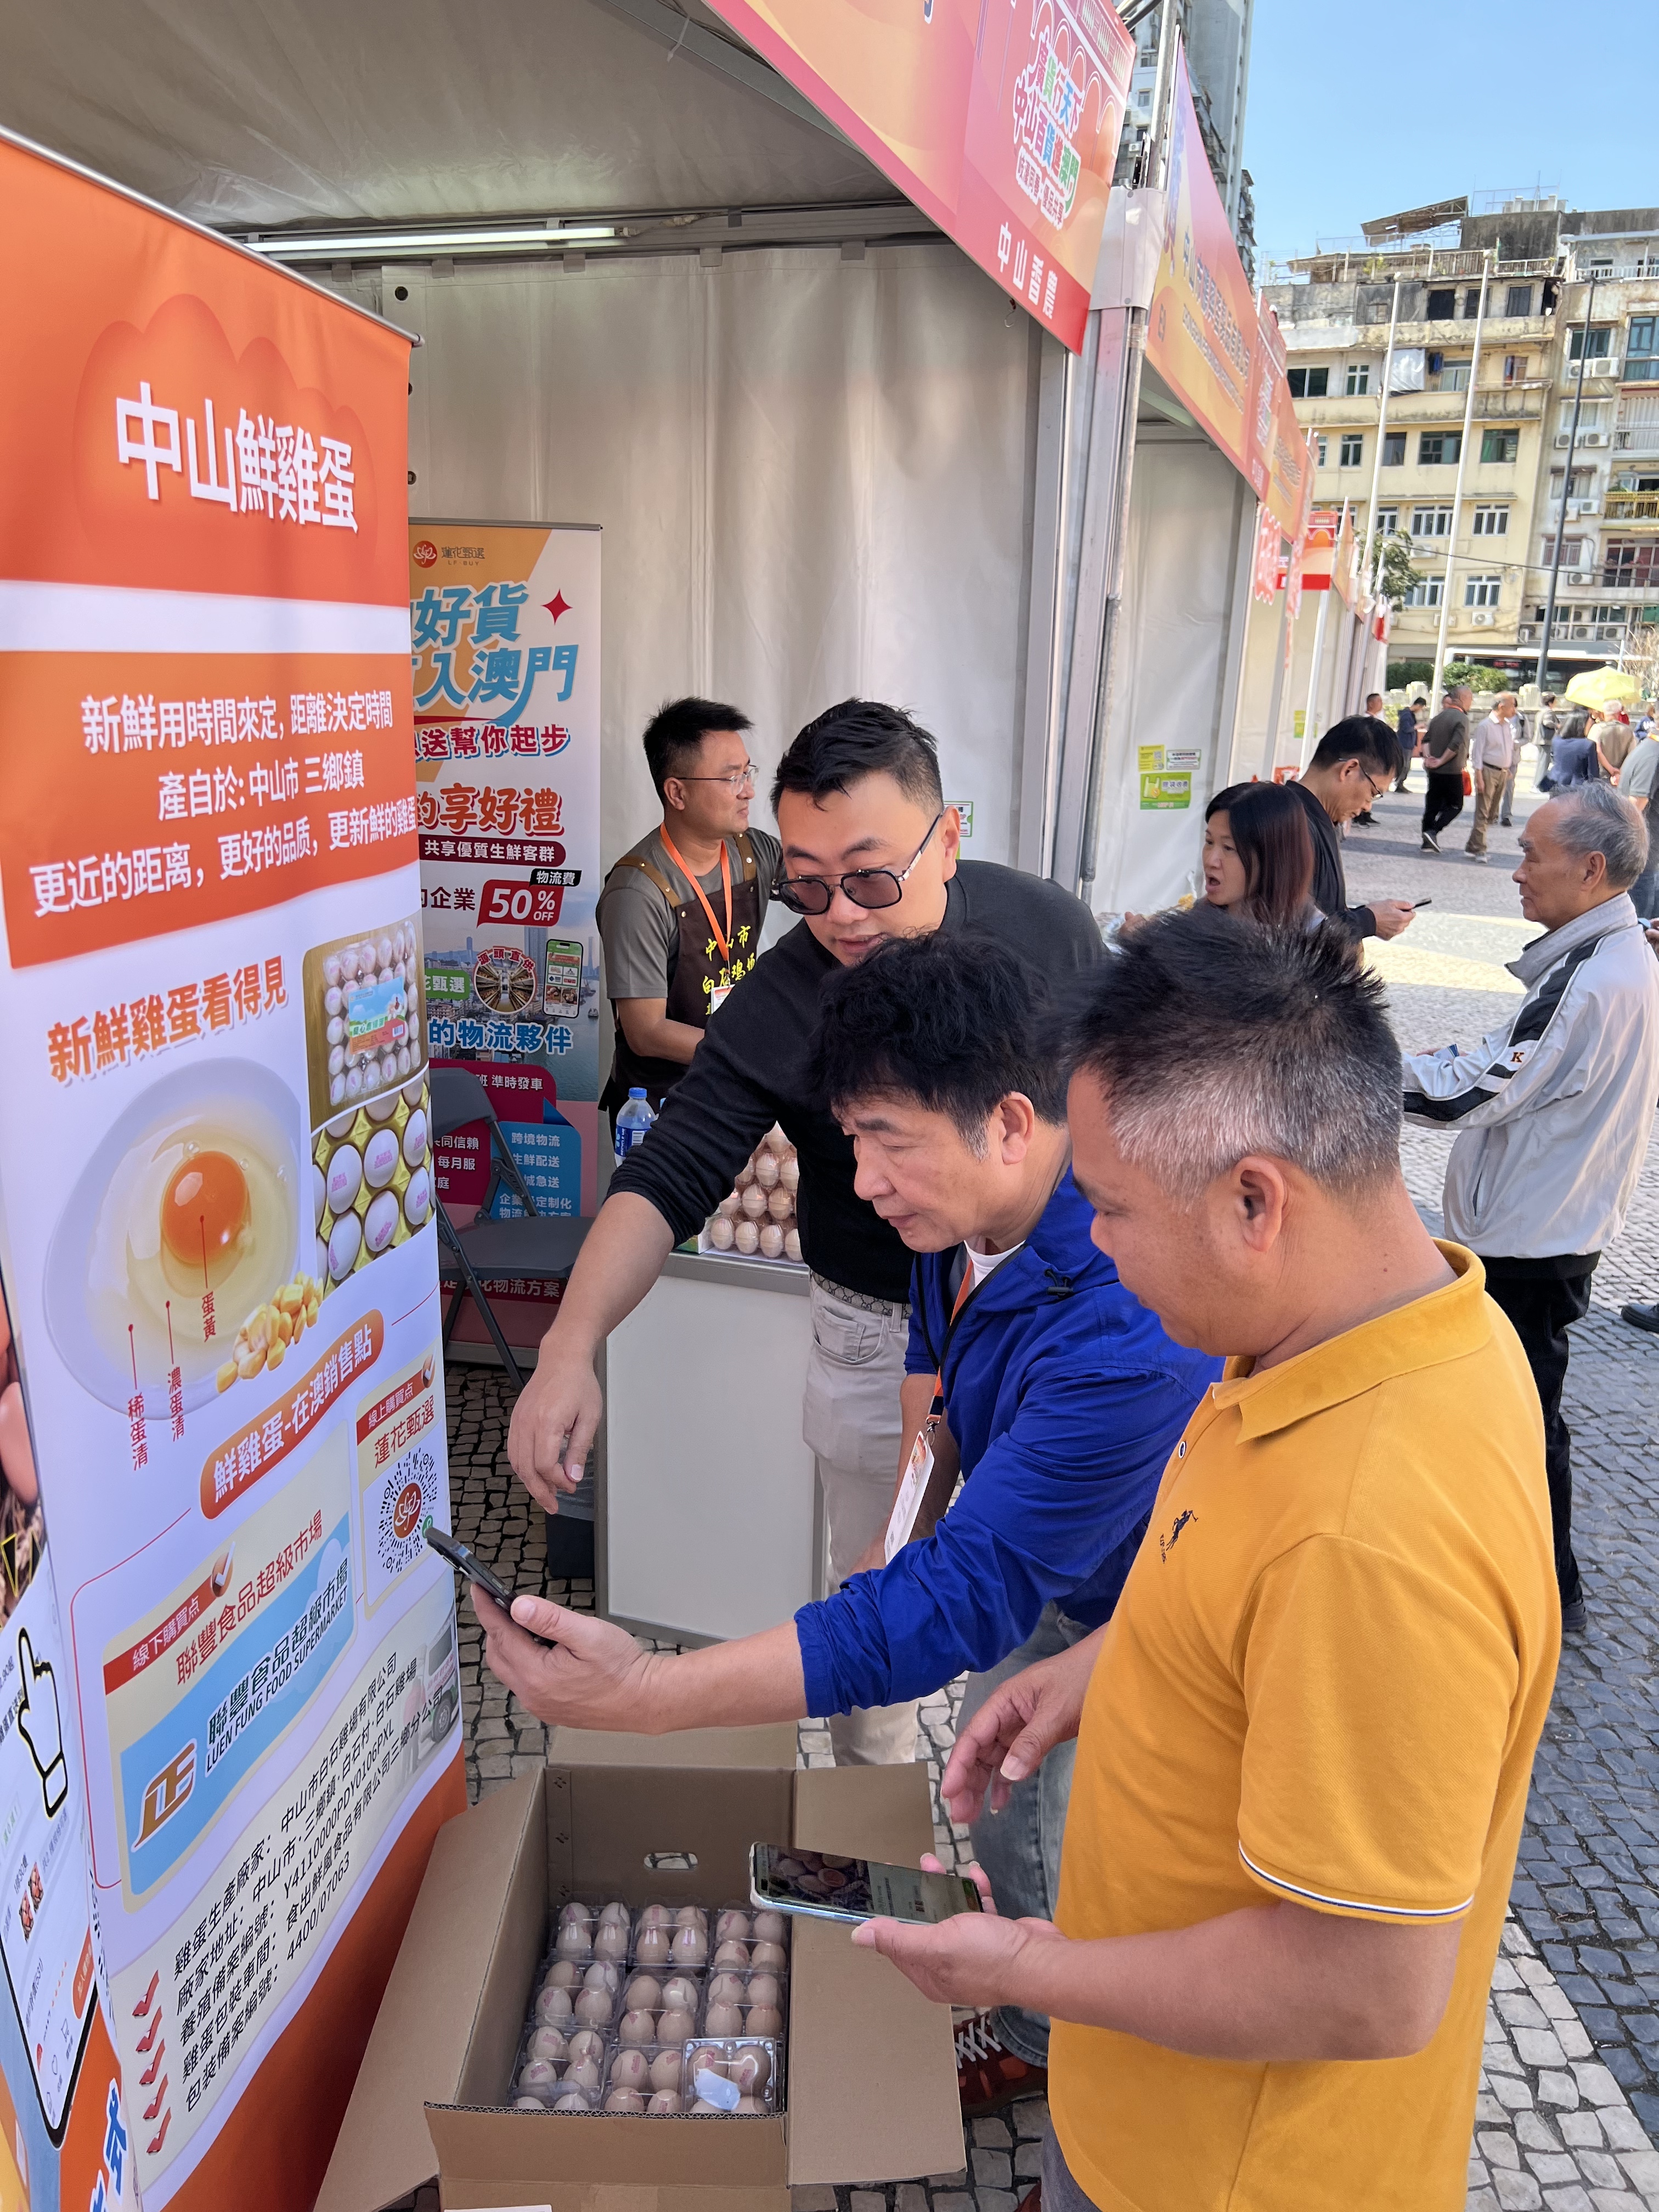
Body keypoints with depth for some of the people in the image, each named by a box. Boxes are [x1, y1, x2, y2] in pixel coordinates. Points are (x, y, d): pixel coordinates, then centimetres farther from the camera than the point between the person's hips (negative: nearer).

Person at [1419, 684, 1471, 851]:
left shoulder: (1440, 716, 12)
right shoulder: (1462, 718, -13)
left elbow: (1427, 739, 9)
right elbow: (1456, 745, -22)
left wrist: (1427, 757, -2)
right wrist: (1441, 761, -14)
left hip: (1434, 770, 7)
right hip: (1452, 771, -7)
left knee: (1432, 805, 10)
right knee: (1455, 806, 5)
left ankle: (1428, 843, 11)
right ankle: (1433, 832, -10)